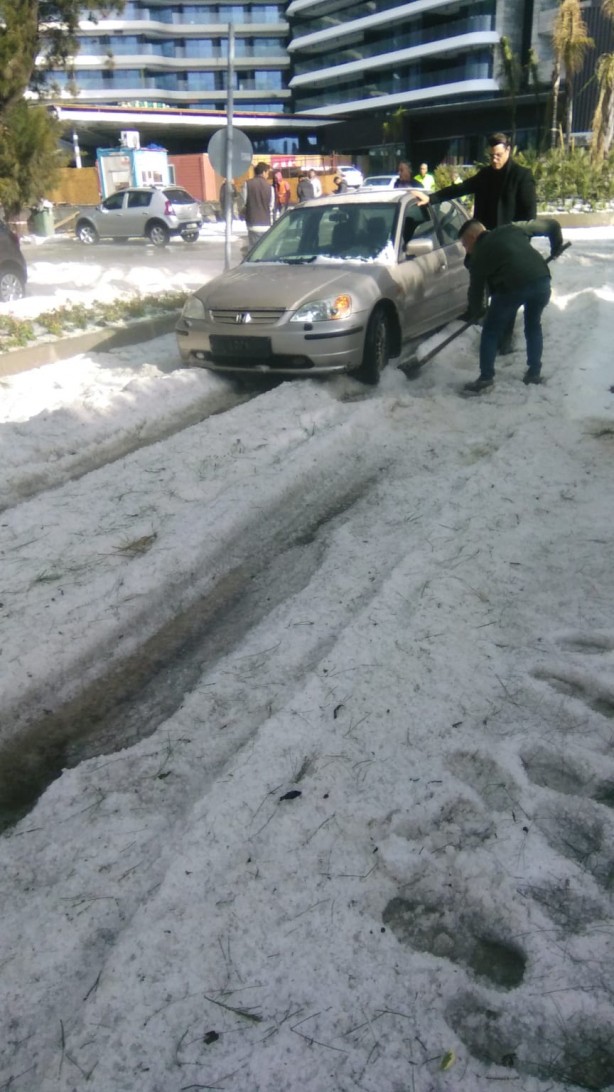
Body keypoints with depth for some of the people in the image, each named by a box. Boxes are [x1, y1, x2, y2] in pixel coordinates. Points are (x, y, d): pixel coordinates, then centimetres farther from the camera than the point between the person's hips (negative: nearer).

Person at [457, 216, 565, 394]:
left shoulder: (479, 254, 17)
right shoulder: (513, 229, 26)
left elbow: (476, 289, 21)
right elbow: (551, 224, 29)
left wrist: (473, 313, 38)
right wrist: (557, 246, 46)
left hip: (512, 286, -4)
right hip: (541, 280, 4)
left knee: (490, 332, 14)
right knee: (533, 325, 27)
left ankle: (485, 379, 14)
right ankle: (534, 372, 32)